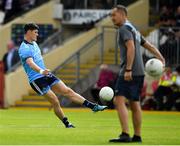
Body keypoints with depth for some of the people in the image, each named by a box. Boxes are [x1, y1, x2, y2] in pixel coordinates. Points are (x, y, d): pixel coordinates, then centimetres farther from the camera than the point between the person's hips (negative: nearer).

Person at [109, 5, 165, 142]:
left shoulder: (124, 28, -7)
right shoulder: (134, 30, 24)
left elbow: (131, 48, -20)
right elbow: (149, 45, 22)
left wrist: (128, 69, -24)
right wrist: (161, 59, 13)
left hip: (129, 73, -10)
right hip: (139, 72, 10)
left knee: (119, 100, -15)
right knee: (134, 104, 14)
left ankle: (125, 135, -25)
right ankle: (137, 136, 16)